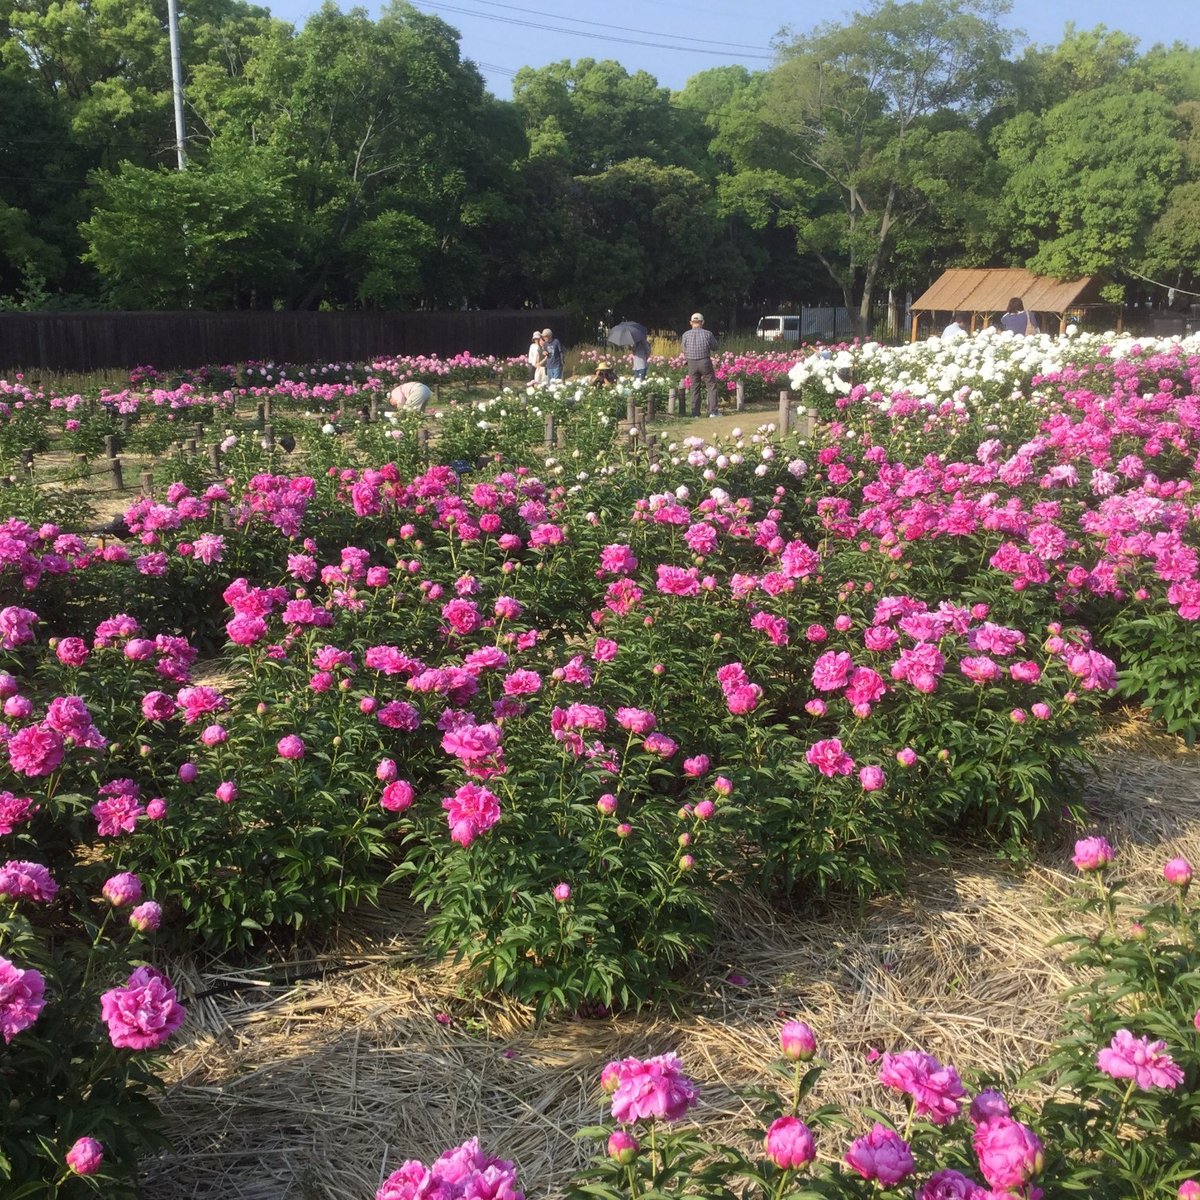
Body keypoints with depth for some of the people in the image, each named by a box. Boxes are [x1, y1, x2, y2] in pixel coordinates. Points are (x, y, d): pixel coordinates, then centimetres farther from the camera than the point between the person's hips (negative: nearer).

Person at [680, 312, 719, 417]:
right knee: (711, 386, 7)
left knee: (694, 388, 11)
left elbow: (684, 349, 6)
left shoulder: (686, 334, -4)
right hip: (705, 362, -2)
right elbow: (714, 347, 3)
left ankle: (695, 413, 11)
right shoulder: (707, 333, -8)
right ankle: (712, 411, 2)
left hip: (691, 364, 2)